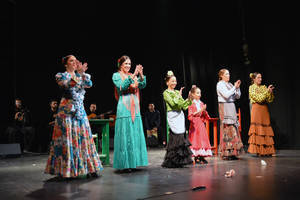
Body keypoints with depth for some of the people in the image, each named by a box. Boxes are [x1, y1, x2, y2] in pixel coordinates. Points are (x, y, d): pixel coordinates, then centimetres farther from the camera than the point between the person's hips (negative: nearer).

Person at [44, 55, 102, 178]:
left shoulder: (81, 76, 16)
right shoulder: (61, 76, 2)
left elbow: (89, 84, -4)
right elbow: (67, 84, -19)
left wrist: (83, 73, -18)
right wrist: (78, 73, -30)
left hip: (80, 110, 5)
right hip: (67, 110, -5)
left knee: (83, 138, 3)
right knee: (67, 139, -6)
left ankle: (88, 168, 8)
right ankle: (65, 170, 2)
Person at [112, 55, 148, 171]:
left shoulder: (133, 76, 17)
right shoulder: (116, 75, 3)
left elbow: (142, 85, 3)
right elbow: (122, 87, -15)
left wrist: (141, 74, -13)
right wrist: (133, 75, -20)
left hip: (134, 108, 6)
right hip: (124, 108, -5)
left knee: (135, 135, 6)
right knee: (124, 135, -6)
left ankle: (133, 162, 14)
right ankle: (123, 164, 0)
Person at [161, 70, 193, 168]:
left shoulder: (177, 92, 17)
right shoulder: (166, 93, -1)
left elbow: (184, 105, 14)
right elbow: (172, 103, -16)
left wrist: (189, 99, 0)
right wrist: (179, 95, -7)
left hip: (180, 115, 6)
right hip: (172, 116, -6)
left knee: (181, 137, 3)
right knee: (176, 137, -10)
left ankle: (179, 161, 11)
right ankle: (171, 162, -1)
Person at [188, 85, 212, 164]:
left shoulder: (201, 104, 11)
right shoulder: (191, 104, -3)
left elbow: (206, 116, 13)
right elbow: (190, 116, -10)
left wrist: (204, 111, -6)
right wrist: (197, 112, -17)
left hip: (201, 124, 5)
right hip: (194, 125, -5)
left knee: (202, 139, 0)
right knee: (195, 140, -5)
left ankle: (201, 157, 6)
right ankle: (196, 157, 1)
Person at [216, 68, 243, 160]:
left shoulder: (230, 84, 17)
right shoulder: (220, 84, -4)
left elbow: (237, 96, 15)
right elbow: (226, 95, -17)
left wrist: (237, 87, 2)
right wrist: (234, 87, -10)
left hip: (232, 107, 8)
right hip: (224, 107, -8)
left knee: (234, 128, 4)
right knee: (227, 129, -10)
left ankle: (232, 153, 9)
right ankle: (226, 153, -5)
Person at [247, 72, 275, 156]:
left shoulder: (264, 87, 13)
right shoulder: (252, 87, -2)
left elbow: (270, 100, 7)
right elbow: (259, 98, -14)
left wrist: (271, 92, -8)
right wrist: (267, 91, -14)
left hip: (265, 110, 5)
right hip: (256, 109, -5)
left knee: (266, 129, 3)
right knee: (257, 129, -5)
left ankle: (268, 150, 6)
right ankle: (258, 150, -1)